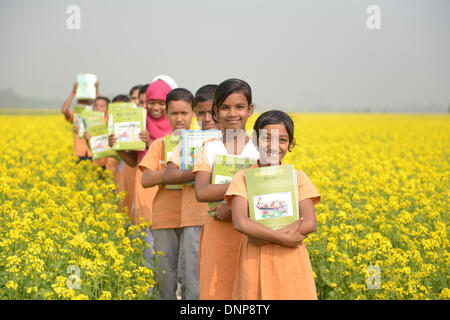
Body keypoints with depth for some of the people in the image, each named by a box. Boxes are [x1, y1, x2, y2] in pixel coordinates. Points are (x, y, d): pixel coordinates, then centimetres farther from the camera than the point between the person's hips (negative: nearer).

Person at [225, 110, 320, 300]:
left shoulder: (298, 178, 5)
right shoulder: (243, 178, 0)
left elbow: (310, 224, -6)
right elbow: (240, 223, -13)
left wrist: (262, 235, -14)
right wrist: (282, 238, -18)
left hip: (292, 261, 1)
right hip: (256, 261, -1)